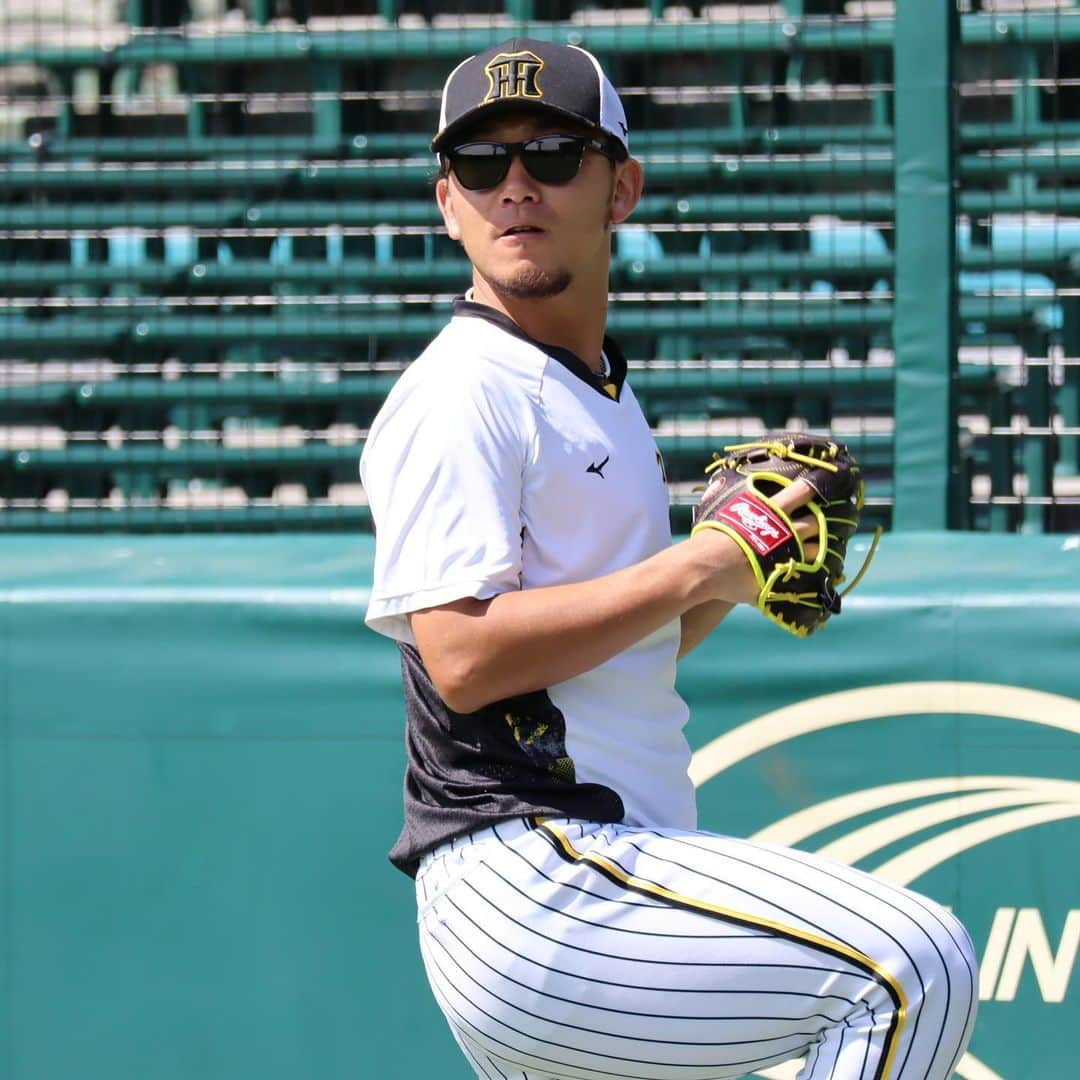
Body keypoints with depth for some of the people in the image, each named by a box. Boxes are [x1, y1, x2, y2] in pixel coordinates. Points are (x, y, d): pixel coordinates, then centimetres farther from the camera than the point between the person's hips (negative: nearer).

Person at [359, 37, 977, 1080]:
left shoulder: (605, 395, 22)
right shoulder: (459, 395, -8)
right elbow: (463, 658, -19)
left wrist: (728, 580, 7)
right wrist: (694, 566, -14)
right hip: (523, 880, -10)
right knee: (912, 968, -21)